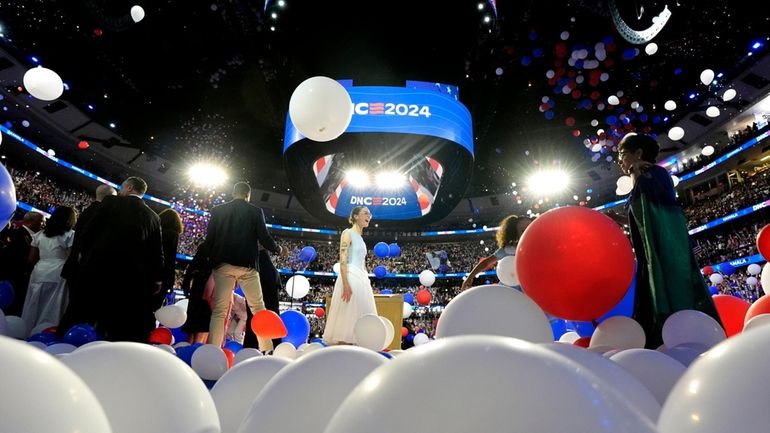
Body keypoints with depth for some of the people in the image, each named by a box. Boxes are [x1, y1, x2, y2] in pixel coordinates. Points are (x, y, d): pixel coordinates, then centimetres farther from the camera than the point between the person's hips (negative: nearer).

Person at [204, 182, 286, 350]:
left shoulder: (218, 210, 9)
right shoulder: (256, 211, 3)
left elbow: (209, 240, 6)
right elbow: (264, 238, -2)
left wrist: (211, 260, 21)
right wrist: (279, 250, 16)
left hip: (222, 264, 2)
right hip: (247, 265, -1)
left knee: (219, 310, 3)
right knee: (258, 308, 4)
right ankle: (267, 351, 1)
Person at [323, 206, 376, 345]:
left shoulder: (360, 238, 21)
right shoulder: (348, 233, -3)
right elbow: (342, 261, -14)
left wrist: (366, 283, 18)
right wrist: (346, 284, -23)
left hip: (362, 279, 9)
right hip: (350, 277, -9)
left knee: (359, 316, 6)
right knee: (347, 315, -10)